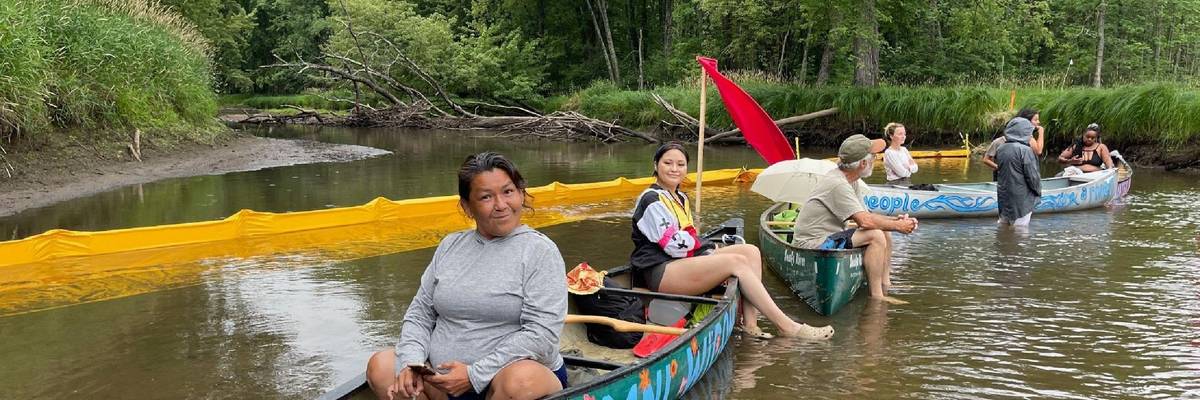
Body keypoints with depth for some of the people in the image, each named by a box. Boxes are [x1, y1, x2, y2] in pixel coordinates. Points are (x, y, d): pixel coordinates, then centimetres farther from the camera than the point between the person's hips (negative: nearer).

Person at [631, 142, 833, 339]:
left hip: (684, 261, 10)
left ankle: (750, 323, -21)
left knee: (750, 251, -6)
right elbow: (674, 245, -17)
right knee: (737, 261, -23)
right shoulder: (652, 200, -9)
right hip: (660, 273, -10)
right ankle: (787, 327, -23)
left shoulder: (680, 198, 23)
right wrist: (697, 242, 1)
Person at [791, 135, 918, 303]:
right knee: (876, 235, -22)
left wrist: (895, 220, -3)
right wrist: (897, 226, -13)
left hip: (830, 238, 11)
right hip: (813, 244, -11)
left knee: (885, 233, 7)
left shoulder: (853, 182, 9)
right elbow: (865, 221, -27)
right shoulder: (837, 184, -23)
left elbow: (865, 215, 12)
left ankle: (885, 290, 4)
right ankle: (876, 297, -16)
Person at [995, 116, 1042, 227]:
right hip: (1020, 199, -7)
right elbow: (1033, 176, -14)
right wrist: (1038, 190, 2)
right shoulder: (1025, 150, -17)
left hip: (1003, 197, 7)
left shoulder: (1000, 149, 3)